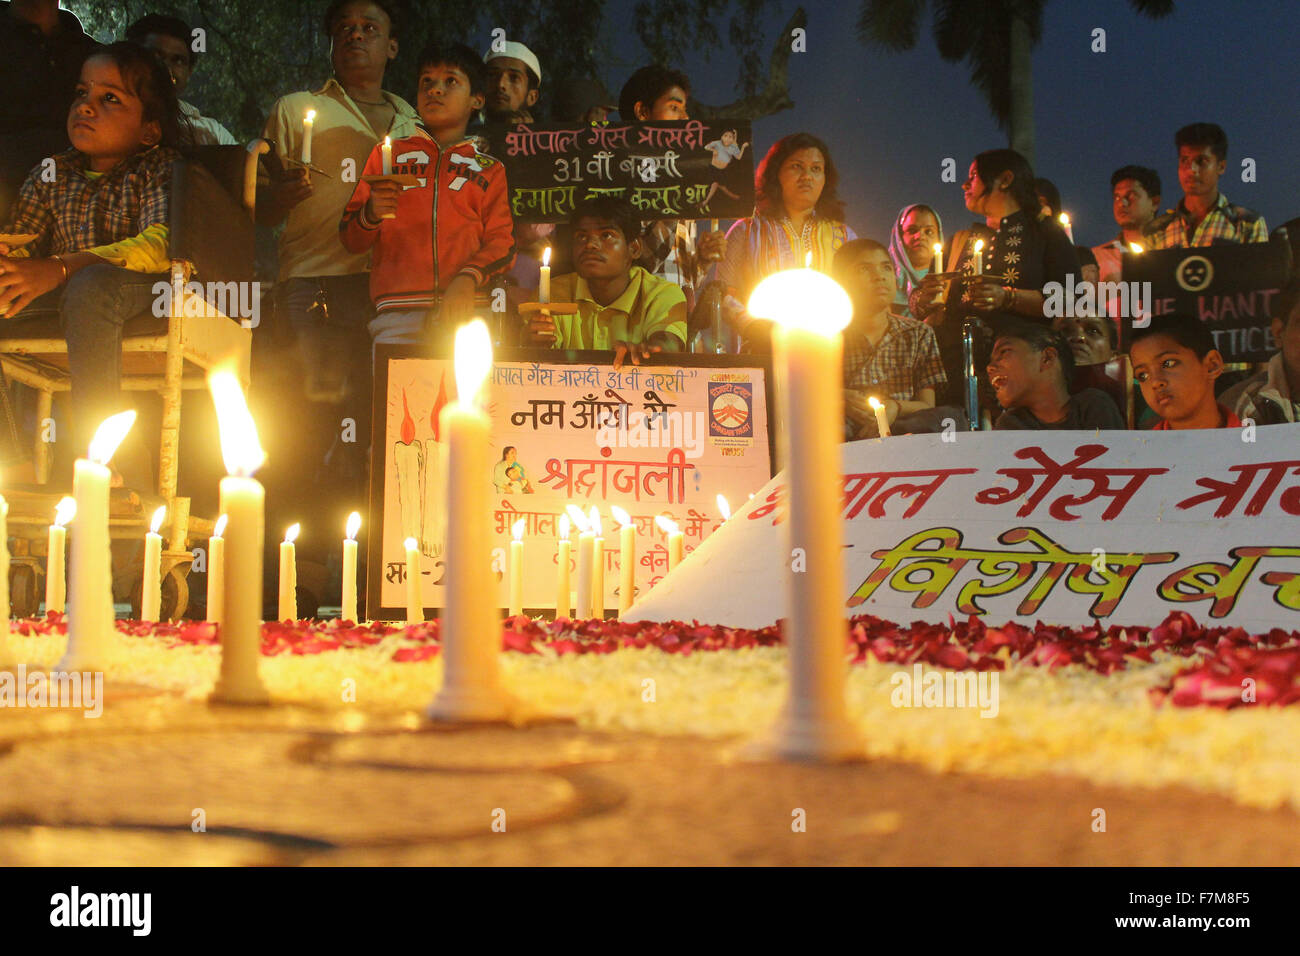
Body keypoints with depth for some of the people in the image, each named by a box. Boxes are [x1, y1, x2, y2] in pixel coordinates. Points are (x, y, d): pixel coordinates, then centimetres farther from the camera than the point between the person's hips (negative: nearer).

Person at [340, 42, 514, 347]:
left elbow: (502, 242, 7)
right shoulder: (387, 154, 21)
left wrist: (467, 279, -12)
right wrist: (371, 215, -6)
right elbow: (351, 240, 17)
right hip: (398, 315, 0)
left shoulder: (489, 169, 20)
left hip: (465, 312, 0)